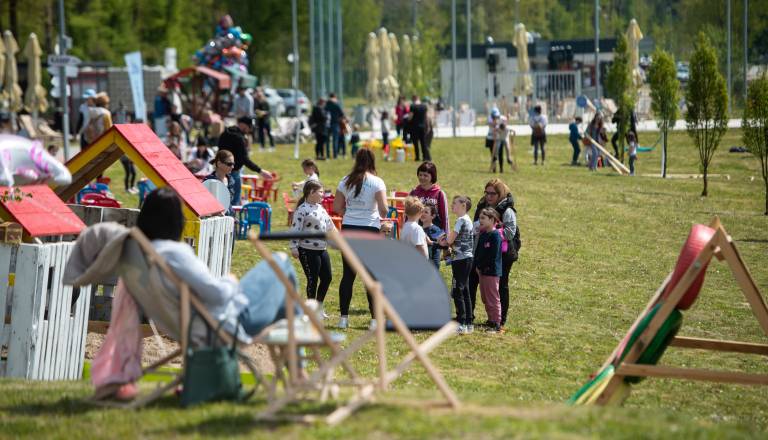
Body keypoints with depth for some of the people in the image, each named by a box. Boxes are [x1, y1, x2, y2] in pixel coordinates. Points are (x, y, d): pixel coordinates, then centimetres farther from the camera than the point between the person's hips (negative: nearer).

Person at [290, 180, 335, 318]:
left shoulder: (320, 208, 13)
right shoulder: (302, 210, -13)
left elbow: (329, 224, 22)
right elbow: (296, 229, -17)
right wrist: (293, 247, -21)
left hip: (322, 249, 8)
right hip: (308, 251, -8)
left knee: (327, 277, 8)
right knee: (313, 280, -1)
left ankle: (319, 306, 23)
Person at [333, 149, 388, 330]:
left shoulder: (346, 181, 5)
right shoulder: (377, 182, -7)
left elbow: (337, 207, 7)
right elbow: (383, 209, -13)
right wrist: (382, 216, 9)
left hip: (348, 228, 3)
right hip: (370, 229, -3)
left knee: (348, 274, 7)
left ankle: (344, 317, 8)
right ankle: (375, 319, 3)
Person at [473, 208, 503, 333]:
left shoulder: (495, 235, -14)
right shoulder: (482, 235, 13)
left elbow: (493, 255, -19)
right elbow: (477, 251, 15)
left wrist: (483, 267, -13)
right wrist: (477, 266, 1)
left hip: (491, 271, -9)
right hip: (482, 271, 9)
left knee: (493, 298, -7)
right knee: (485, 298, 15)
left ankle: (496, 324, -5)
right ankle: (491, 321, 24)